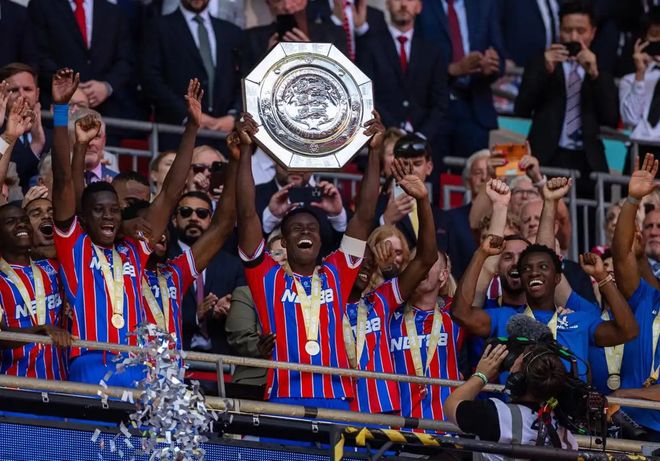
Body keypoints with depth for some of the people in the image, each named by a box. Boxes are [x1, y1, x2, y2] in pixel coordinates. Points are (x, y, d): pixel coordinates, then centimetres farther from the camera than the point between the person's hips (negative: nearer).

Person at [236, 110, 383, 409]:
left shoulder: (335, 275, 18)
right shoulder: (268, 277, 11)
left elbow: (365, 216, 16)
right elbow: (247, 214, 5)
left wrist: (374, 152, 12)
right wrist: (246, 149, 1)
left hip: (336, 400, 3)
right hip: (284, 402, -2)